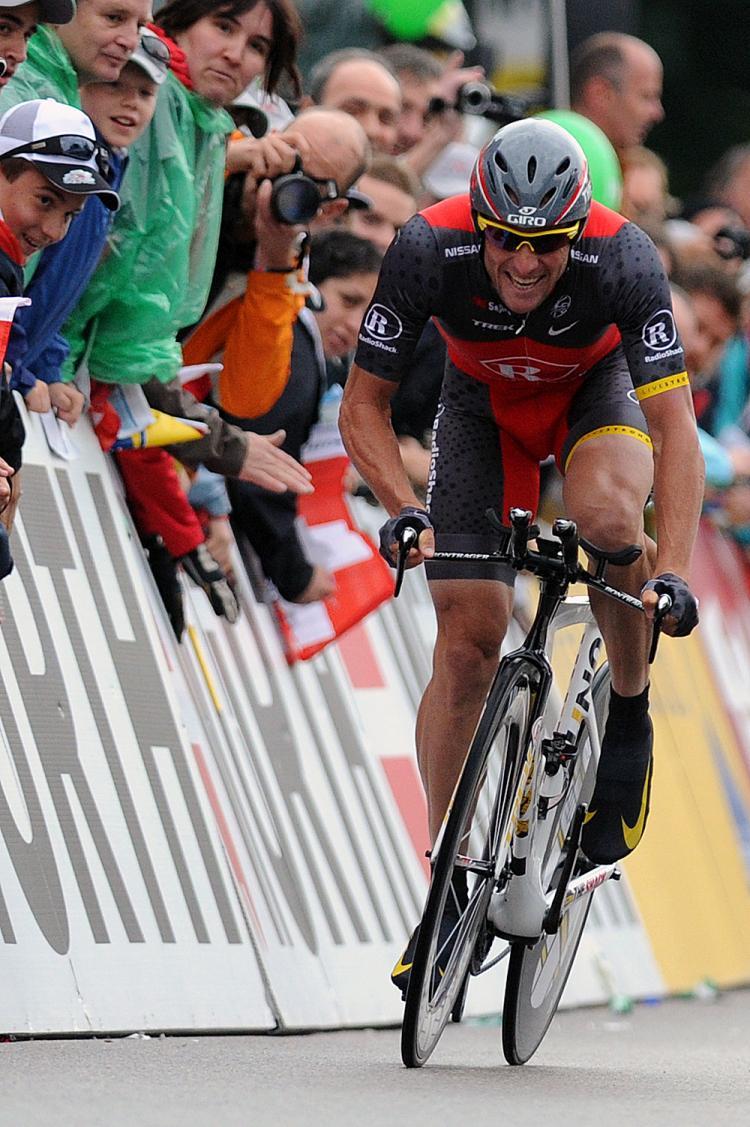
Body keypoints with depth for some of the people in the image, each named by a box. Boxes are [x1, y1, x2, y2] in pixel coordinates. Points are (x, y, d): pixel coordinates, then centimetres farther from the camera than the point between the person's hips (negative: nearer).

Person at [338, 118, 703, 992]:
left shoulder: (621, 261, -36)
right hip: (483, 404, 1)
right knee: (467, 640, -9)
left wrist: (671, 570, -48)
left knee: (607, 514, -36)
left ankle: (630, 712, -10)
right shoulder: (429, 250, -33)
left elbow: (674, 425, -37)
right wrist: (404, 511, -39)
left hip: (596, 392, -1)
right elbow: (363, 406, -22)